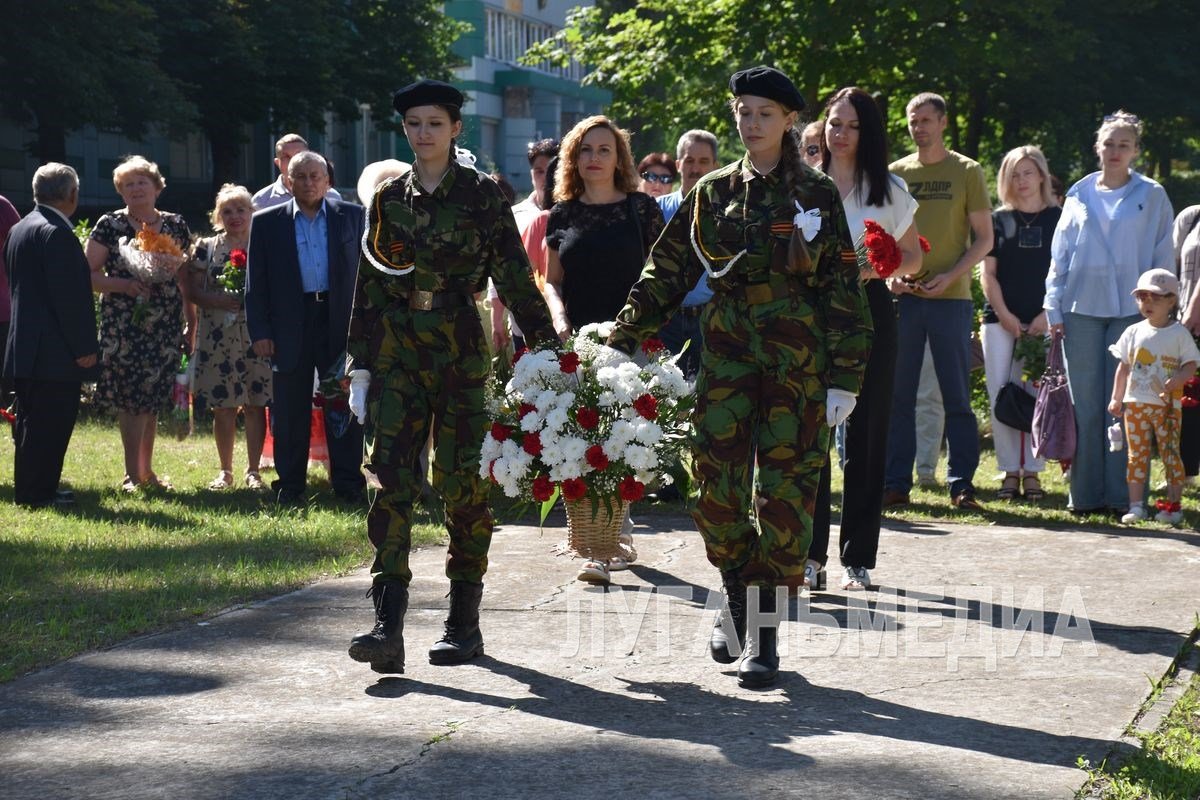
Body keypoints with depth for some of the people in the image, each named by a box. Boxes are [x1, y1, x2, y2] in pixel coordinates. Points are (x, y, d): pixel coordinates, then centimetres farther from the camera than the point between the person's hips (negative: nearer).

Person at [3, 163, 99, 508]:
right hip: (55, 350, -10)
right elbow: (69, 296, -20)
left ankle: (29, 488, 21)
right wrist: (84, 346, -16)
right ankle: (37, 491, -2)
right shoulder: (56, 234, -17)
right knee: (50, 423, -4)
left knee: (33, 421, 15)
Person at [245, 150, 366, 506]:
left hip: (341, 323, 0)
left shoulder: (351, 216, 7)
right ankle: (289, 486, 14)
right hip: (290, 327, 0)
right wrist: (259, 331, -4)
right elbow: (256, 281, 4)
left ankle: (348, 484, 9)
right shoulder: (267, 223, 6)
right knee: (289, 413, 5)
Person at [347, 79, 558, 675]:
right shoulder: (389, 198, 10)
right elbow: (368, 285, 13)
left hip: (460, 352, -2)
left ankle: (465, 623, 13)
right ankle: (388, 625, -13)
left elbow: (514, 277, 0)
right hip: (398, 353, 3)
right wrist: (360, 366, 9)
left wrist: (545, 345, -6)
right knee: (391, 478, -8)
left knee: (462, 482, 1)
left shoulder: (481, 195, 1)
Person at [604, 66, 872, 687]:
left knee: (785, 490, -2)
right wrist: (623, 341, 2)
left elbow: (842, 288, 0)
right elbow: (667, 270, 10)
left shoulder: (816, 194, 2)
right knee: (717, 484, -2)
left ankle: (764, 634, 2)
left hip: (797, 359, -2)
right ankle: (736, 600, 23)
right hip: (727, 351, 2)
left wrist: (844, 378, -5)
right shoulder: (713, 192, 9)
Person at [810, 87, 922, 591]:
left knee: (866, 433, 2)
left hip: (868, 311, 0)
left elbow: (913, 258, 11)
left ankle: (857, 558, 8)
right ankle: (810, 554, 0)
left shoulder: (888, 191, 7)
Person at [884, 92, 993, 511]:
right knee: (898, 395, 3)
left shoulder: (967, 172, 4)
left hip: (951, 297, -2)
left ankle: (961, 484, 5)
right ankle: (895, 482, 8)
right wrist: (889, 274, -5)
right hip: (903, 298, 2)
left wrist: (949, 276, -12)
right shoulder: (896, 173, 11)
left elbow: (984, 238, 2)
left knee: (957, 395, 0)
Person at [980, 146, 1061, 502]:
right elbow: (988, 273, 9)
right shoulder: (999, 220, 11)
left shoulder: (1058, 218, 6)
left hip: (1043, 322, -2)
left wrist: (1048, 316, -8)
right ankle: (1009, 471, 2)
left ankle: (1032, 471, 1)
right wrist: (1004, 315, -3)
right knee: (1000, 395, -4)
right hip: (1000, 320, 2)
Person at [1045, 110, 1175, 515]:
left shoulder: (1152, 197, 6)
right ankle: (1085, 494, 6)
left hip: (1131, 311, -2)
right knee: (1085, 406, 2)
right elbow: (1060, 255, 12)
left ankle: (1122, 495, 0)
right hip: (1082, 309, 2)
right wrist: (1054, 309, 5)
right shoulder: (1079, 195, 12)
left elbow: (1163, 259, 6)